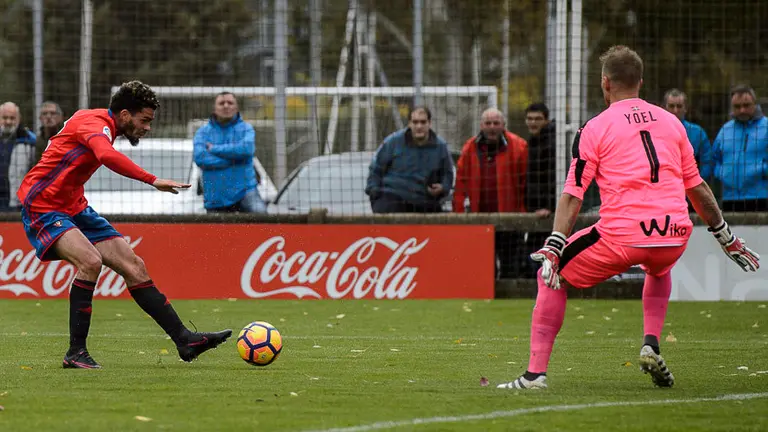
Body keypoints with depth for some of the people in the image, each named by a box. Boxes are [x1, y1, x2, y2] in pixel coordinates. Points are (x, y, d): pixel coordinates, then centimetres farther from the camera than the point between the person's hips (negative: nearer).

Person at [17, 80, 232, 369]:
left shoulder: (100, 123, 11)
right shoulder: (95, 124, -20)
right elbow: (108, 156, -42)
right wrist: (152, 181, -45)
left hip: (73, 207, 10)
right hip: (42, 206, -10)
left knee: (134, 266, 1)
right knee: (91, 261, -31)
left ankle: (184, 340, 2)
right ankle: (76, 352, -21)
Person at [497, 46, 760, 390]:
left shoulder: (595, 129, 4)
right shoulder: (671, 121, 16)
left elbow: (572, 196, -4)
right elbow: (697, 188, 20)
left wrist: (553, 249, -7)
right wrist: (728, 240, 28)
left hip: (622, 234, -4)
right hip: (675, 233, 4)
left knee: (550, 275, 13)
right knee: (658, 269, 40)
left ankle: (536, 372, 3)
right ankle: (651, 345, 19)